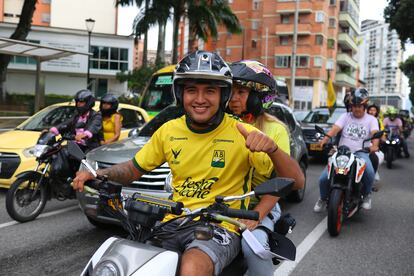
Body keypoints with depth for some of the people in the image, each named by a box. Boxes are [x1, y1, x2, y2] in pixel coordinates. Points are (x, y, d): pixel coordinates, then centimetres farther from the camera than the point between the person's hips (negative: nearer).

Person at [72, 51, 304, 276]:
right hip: (173, 224, 4)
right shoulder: (169, 130, 4)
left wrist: (272, 149, -33)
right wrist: (97, 174, -2)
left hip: (220, 228, -4)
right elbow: (135, 168, 17)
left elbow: (296, 182, -13)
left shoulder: (242, 134, -9)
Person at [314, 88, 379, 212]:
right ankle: (323, 199, 17)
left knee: (369, 173, -34)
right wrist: (326, 138, -30)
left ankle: (366, 195, -2)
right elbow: (335, 128, -8)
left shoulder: (371, 119, 8)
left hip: (360, 152, -1)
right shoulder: (345, 116, 10)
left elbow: (375, 133, -12)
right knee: (323, 178, -14)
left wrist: (374, 145, -36)